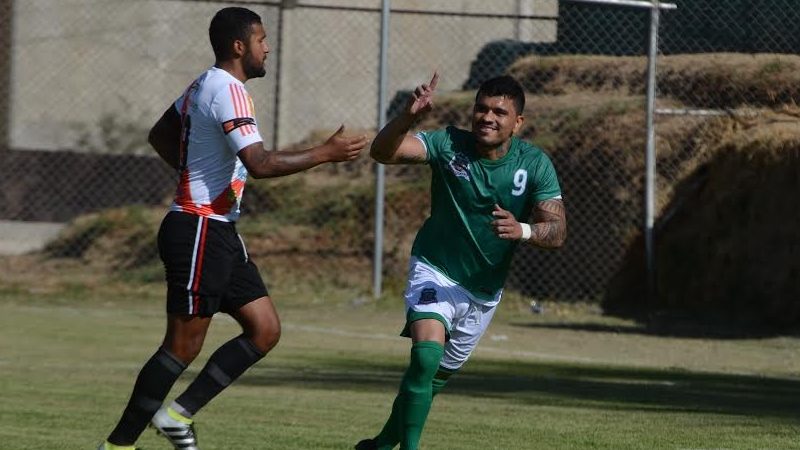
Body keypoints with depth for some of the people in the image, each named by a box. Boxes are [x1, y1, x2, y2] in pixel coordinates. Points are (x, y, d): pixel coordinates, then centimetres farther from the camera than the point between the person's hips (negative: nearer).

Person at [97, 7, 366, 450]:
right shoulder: (229, 90, -17)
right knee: (183, 346, -5)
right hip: (199, 232, -10)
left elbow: (160, 136, 28)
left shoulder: (204, 85, 15)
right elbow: (261, 163, -28)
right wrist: (326, 153, -21)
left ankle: (179, 413, 8)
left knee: (265, 330, 6)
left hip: (218, 233, 10)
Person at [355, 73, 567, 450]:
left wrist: (522, 231, -39)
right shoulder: (449, 145, -17)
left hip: (485, 289, 3)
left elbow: (557, 231, -18)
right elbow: (382, 151, -28)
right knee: (427, 355, -29)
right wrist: (408, 116, -46)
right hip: (435, 272, -3)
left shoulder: (535, 164, -13)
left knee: (438, 376, 17)